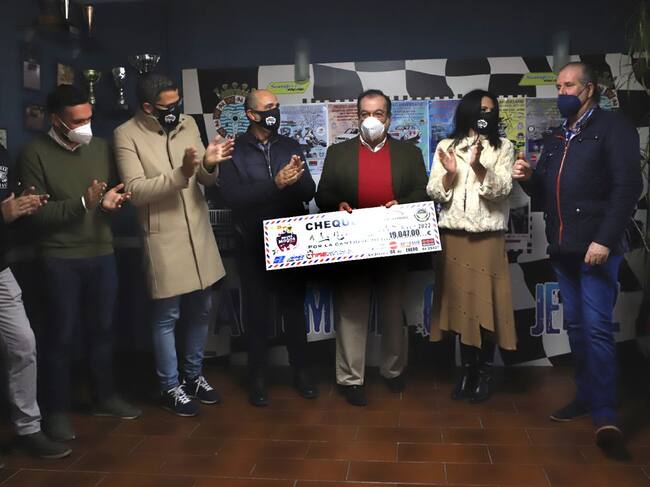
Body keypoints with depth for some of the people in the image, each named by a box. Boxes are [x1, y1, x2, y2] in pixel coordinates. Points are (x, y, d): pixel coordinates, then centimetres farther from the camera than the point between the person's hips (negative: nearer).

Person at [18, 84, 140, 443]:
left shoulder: (101, 147, 7)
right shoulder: (35, 154, -6)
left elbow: (116, 192, 14)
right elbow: (37, 214, -11)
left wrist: (112, 200, -9)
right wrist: (82, 203, -22)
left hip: (103, 253, 4)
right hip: (61, 259, -4)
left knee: (102, 329, 13)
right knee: (60, 335, 4)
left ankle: (104, 397, 30)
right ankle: (56, 410, 19)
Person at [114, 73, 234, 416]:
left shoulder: (188, 124, 5)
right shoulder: (127, 135, -10)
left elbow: (206, 180, 6)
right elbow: (135, 191, -18)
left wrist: (208, 164, -17)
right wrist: (180, 174, -29)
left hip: (199, 233, 5)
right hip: (164, 239, -5)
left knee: (200, 311, 15)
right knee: (167, 316, 5)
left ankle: (194, 375, 34)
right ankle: (170, 387, 22)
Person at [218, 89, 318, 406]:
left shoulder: (291, 146, 6)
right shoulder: (233, 151, -5)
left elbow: (309, 192, 0)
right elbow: (233, 197, -17)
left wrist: (296, 178, -23)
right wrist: (276, 183, -26)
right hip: (254, 246, -3)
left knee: (295, 309, 14)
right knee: (257, 312, 9)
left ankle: (301, 372, 29)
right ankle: (257, 377, 24)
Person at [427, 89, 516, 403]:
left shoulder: (503, 147, 5)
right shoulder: (445, 146, 8)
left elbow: (502, 190, -7)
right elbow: (434, 194, 4)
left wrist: (478, 166, -21)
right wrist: (450, 174, -14)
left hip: (488, 235, -1)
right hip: (453, 235, 2)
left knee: (486, 301, -2)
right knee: (460, 300, 5)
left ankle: (485, 373, 10)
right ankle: (466, 369, 18)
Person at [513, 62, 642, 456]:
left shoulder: (613, 128, -2)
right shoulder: (557, 138, 19)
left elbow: (627, 188, -13)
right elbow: (545, 195, 20)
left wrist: (604, 240, -20)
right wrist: (530, 178, -2)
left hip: (597, 247, -7)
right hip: (563, 248, 7)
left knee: (597, 327, -11)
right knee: (575, 325, 12)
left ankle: (605, 413, -5)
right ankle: (586, 395, 23)